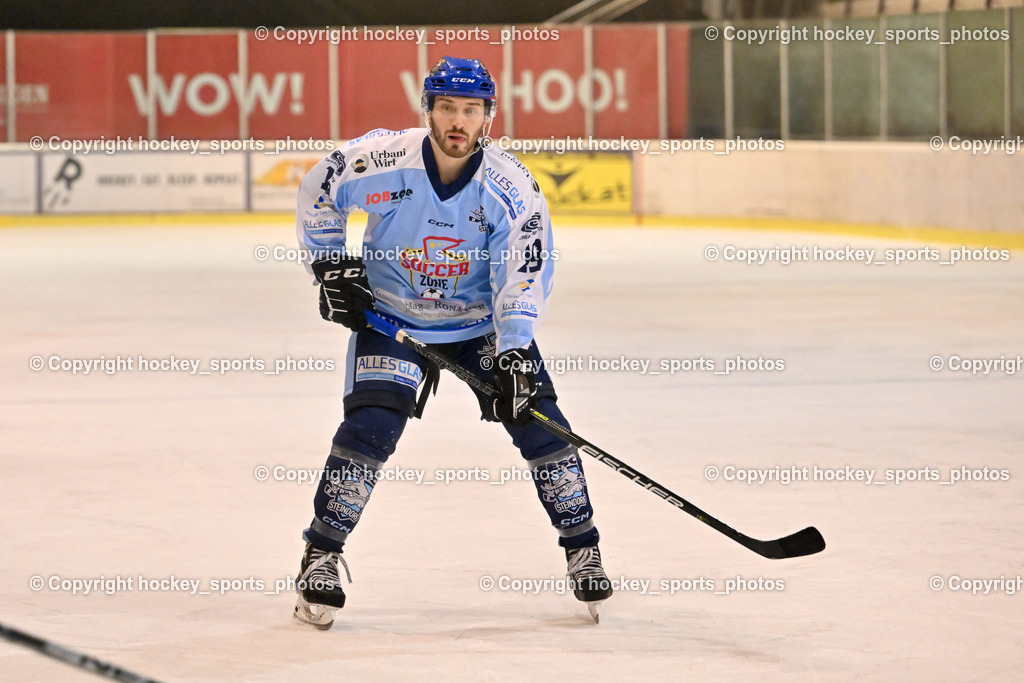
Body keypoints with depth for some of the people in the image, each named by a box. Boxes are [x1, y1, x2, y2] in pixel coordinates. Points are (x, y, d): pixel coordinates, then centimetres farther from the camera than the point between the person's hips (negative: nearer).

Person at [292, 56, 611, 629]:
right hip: (390, 316, -1)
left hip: (483, 320, 1)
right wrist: (332, 267, -4)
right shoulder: (381, 161, -21)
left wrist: (513, 353, -30)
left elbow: (524, 276, -20)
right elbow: (318, 193, -2)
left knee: (537, 418, -9)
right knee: (370, 427, -17)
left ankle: (583, 549, 6)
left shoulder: (511, 188, -19)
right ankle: (321, 556, -3)